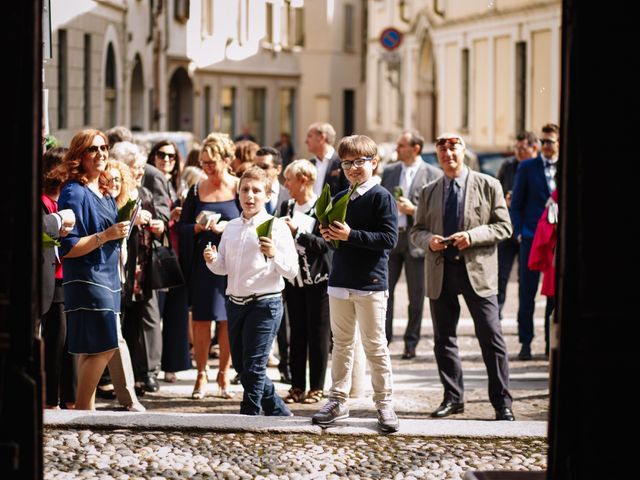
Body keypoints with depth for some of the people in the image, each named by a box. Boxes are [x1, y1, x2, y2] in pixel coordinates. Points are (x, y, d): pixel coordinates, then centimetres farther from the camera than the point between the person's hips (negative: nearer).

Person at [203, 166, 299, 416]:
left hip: (264, 303, -7)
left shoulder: (276, 227, -7)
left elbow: (292, 271, -11)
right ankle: (278, 411, 28)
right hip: (235, 302, 7)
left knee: (253, 366, -7)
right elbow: (224, 267, 16)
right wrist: (213, 260, -5)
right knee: (241, 365, 13)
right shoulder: (231, 227, 11)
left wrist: (274, 254, -29)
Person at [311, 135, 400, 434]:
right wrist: (328, 235, -3)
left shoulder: (381, 197, -9)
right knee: (341, 344, 12)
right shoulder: (339, 199, 11)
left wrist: (351, 235, -22)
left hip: (371, 285, -6)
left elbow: (390, 238, -17)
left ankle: (384, 404, 7)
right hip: (340, 282, 6)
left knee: (375, 346, -1)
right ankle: (338, 401, 19)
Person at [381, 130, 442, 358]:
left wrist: (414, 210, -17)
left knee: (416, 295, 4)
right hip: (390, 237, 3)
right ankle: (383, 337, 7)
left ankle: (411, 342, 12)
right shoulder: (389, 172, 11)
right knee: (384, 290, 0)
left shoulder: (433, 175, -3)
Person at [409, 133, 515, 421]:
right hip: (440, 271, 4)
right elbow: (416, 231, 15)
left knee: (491, 339, -5)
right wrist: (428, 240, -8)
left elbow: (503, 226, 0)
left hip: (477, 269, -4)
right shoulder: (429, 193, 13)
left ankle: (502, 403, 1)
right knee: (443, 340, 8)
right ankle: (453, 398, 19)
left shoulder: (488, 186, 2)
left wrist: (472, 236, -15)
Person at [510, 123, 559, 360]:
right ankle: (525, 343, 4)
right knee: (527, 292, -1)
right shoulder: (527, 167, 4)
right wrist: (519, 232, -4)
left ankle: (552, 342, 12)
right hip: (532, 237, -1)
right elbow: (516, 204, 5)